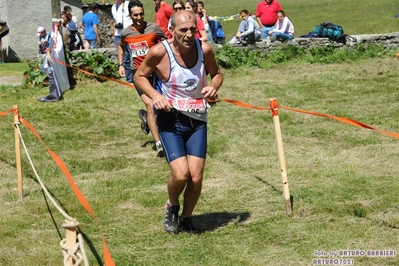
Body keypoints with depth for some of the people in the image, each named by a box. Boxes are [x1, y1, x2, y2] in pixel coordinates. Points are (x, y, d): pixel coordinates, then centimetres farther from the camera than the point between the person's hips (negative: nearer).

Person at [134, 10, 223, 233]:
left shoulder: (205, 49, -7)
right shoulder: (159, 52, -15)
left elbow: (217, 73, 13)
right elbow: (140, 76, 1)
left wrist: (214, 86, -10)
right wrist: (154, 95, -17)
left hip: (197, 120, 3)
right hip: (170, 120, -2)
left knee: (196, 177, -4)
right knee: (180, 175, -15)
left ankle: (187, 218, 24)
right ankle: (172, 207, 20)